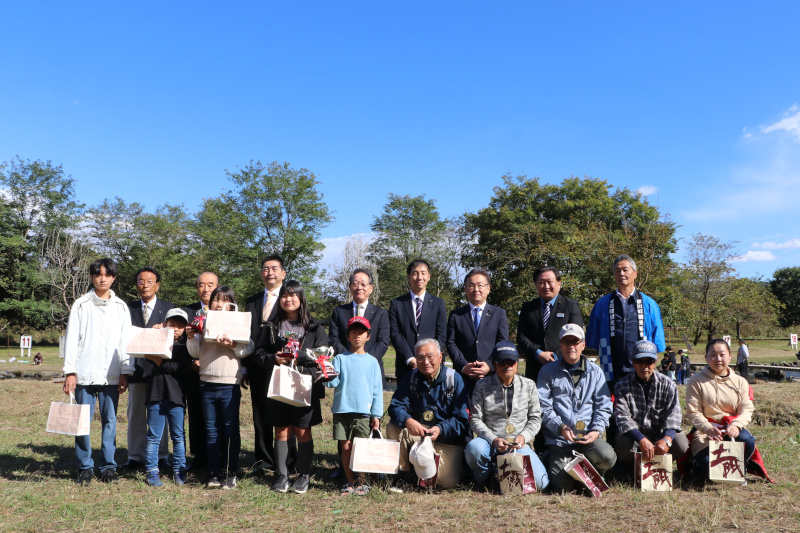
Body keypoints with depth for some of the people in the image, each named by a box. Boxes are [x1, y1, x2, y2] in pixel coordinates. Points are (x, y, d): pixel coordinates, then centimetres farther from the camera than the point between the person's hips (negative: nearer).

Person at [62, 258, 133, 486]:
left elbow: (125, 341, 8)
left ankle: (108, 467, 13)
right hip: (85, 373, -1)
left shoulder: (121, 307, 9)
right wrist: (69, 372, -4)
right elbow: (71, 339, 2)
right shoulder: (81, 305, 4)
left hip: (111, 375, 1)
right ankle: (85, 468, 12)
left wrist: (125, 373, 2)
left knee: (110, 421, 3)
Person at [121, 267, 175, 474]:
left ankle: (161, 457, 12)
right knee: (135, 414, 7)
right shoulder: (128, 308, 11)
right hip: (136, 367, 2)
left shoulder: (168, 308, 5)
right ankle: (136, 457, 15)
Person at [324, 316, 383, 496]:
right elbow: (332, 382, 0)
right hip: (341, 409, 1)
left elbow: (377, 390, 6)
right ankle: (350, 481, 18)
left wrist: (376, 414, 2)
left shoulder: (372, 361, 6)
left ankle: (361, 482, 16)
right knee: (345, 447, 4)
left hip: (364, 411, -1)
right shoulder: (340, 358, 6)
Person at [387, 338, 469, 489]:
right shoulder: (411, 378, 1)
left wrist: (440, 429, -31)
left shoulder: (454, 379, -8)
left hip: (448, 439, -3)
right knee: (393, 428, -23)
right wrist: (407, 421, -33)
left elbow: (461, 419, -12)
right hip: (417, 434, 3)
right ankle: (404, 472, -4)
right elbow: (396, 406, -10)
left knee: (447, 482, -19)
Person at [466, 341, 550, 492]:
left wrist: (524, 436, -10)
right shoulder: (482, 386, 1)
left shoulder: (528, 385, 8)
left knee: (540, 483, -20)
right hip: (490, 443, -1)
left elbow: (535, 418, 10)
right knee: (473, 447, -37)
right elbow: (475, 420, -2)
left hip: (519, 445, 2)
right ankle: (481, 482, -3)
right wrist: (493, 440, -18)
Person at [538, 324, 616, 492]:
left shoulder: (595, 371, 14)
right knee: (562, 484, -16)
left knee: (607, 457, -29)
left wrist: (596, 430, -8)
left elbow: (603, 406, 9)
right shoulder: (548, 371, 8)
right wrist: (561, 427, -15)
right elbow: (543, 406, 0)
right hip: (559, 438, -2)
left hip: (589, 436, 2)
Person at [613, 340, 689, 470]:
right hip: (633, 434, -2)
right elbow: (622, 417, -18)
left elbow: (673, 415, -12)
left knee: (681, 444, -27)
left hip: (660, 433, 2)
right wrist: (641, 440, -35)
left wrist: (666, 439, -33)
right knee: (623, 445, -34)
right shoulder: (623, 385, -5)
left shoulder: (668, 385, 1)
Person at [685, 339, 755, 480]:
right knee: (706, 465, -28)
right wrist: (708, 429, -26)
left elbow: (746, 410, -1)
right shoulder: (696, 381, -1)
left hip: (732, 430, 3)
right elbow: (693, 413, -7)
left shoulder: (740, 382, 9)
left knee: (747, 441, -32)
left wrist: (736, 425, -23)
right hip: (705, 431, -3)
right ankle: (695, 459, 12)